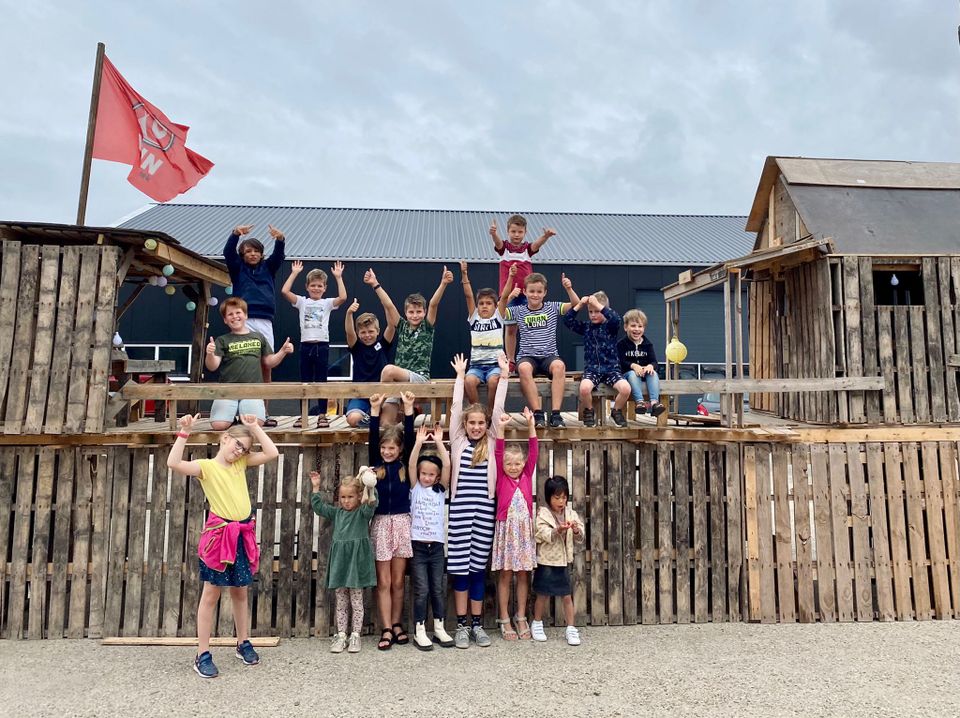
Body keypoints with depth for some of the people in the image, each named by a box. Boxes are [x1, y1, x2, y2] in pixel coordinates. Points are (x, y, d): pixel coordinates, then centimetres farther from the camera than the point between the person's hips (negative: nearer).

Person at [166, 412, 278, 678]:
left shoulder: (241, 463, 9)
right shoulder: (206, 466, -5)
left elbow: (272, 454, 0)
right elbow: (173, 463, -22)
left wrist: (255, 427, -1)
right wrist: (184, 432, -22)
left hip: (243, 534, 5)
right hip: (219, 534, -5)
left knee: (240, 592, 16)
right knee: (211, 595, 3)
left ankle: (243, 644, 30)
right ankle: (203, 655, 14)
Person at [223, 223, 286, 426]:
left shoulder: (268, 267, 18)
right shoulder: (238, 269, 15)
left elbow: (278, 255, 2)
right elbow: (228, 252, -2)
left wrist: (280, 239, -20)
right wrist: (235, 234, -21)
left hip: (265, 322, 2)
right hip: (244, 321, -2)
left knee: (266, 366, -2)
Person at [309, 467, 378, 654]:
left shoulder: (362, 512, -5)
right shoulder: (336, 512, 10)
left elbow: (371, 504, -25)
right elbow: (318, 507, 15)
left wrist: (369, 486, -42)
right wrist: (316, 488, 7)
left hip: (356, 561, -4)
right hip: (339, 561, 5)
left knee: (356, 602, 5)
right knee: (341, 602, 11)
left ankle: (355, 636, 15)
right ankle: (341, 636, 19)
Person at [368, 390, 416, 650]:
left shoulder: (404, 464, 2)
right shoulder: (376, 464, 2)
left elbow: (410, 437, -8)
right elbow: (372, 438, -8)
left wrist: (408, 409, -14)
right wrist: (375, 410, -16)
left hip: (402, 522, 0)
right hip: (381, 523, 0)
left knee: (398, 581, 9)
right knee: (383, 582, 3)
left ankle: (397, 624, 22)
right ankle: (387, 629, 10)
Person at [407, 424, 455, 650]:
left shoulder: (440, 490, 5)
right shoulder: (415, 489, 2)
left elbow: (447, 465, -8)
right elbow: (411, 465, -12)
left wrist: (438, 442, -13)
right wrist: (419, 442, -19)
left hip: (436, 545, 2)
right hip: (417, 545, -2)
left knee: (438, 589, 8)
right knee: (421, 590, -1)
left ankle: (439, 628, 19)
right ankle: (419, 631, 10)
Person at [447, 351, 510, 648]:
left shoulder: (491, 443, 6)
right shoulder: (458, 442, 3)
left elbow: (498, 409, 2)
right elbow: (456, 408, 0)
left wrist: (504, 374, -1)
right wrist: (460, 376, 3)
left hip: (485, 510, 1)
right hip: (460, 509, -1)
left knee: (479, 568, 9)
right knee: (460, 568, 4)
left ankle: (477, 624, 20)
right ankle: (462, 625, 16)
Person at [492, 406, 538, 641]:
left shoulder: (527, 476, 3)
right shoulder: (501, 477, -2)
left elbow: (533, 452, -4)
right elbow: (498, 454, -13)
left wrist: (531, 425, -11)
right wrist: (501, 429, -22)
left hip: (524, 529, 2)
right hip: (506, 529, -2)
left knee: (523, 575, 10)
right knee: (505, 576, 6)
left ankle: (521, 618, 22)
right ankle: (504, 620, 16)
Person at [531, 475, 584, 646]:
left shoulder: (571, 513, 2)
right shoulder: (543, 514, -9)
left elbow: (580, 538, 1)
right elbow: (544, 534, -21)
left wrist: (576, 530, -21)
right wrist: (558, 530, -38)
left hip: (564, 561, 3)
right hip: (546, 561, -3)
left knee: (567, 596, 5)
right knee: (543, 595, 10)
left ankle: (571, 628, 17)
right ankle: (537, 624, 29)